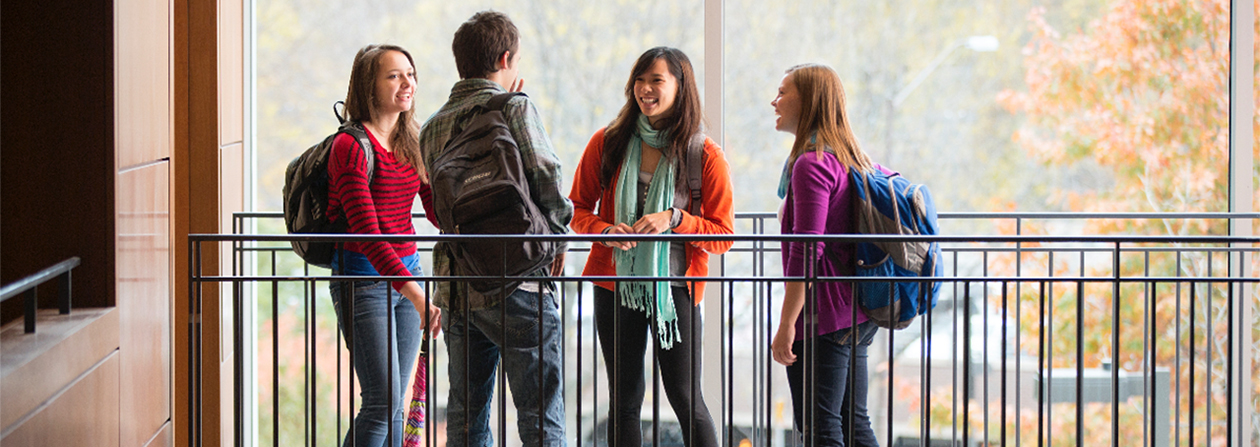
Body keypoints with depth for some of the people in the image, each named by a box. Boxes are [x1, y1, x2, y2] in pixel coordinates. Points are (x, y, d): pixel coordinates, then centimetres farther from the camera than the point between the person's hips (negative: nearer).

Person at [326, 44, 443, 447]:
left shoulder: (412, 145, 10)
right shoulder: (350, 147, -14)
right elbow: (367, 232, -22)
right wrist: (415, 293, -30)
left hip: (407, 273, 7)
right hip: (363, 277, -7)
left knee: (394, 403, 7)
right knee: (382, 401, -13)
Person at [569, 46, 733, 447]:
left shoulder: (705, 155, -5)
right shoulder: (608, 143, 1)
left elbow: (723, 234, -3)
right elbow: (578, 207, 10)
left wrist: (674, 219, -19)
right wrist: (604, 230, -12)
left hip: (675, 286, -2)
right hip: (615, 283, 2)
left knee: (686, 399, -1)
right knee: (624, 400, 7)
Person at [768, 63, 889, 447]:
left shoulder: (811, 164, -15)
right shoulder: (856, 158, 13)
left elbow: (805, 252, -20)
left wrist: (787, 323, -20)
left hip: (823, 316, -9)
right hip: (860, 314, 9)